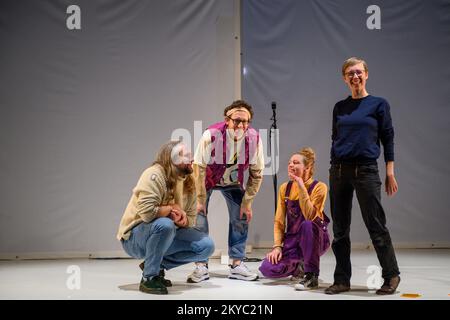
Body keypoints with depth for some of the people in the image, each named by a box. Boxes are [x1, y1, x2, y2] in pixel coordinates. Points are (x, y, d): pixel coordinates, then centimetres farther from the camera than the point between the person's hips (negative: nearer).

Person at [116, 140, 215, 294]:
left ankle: (157, 264, 5)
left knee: (206, 245, -7)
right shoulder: (154, 175, -22)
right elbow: (146, 212, -34)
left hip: (164, 235, 7)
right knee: (165, 224, -39)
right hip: (135, 237, -7)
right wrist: (172, 209, -17)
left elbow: (190, 219, 5)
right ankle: (149, 278, -18)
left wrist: (181, 219, -18)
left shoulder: (189, 182, 1)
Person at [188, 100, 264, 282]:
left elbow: (256, 173, -12)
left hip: (233, 181, 3)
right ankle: (201, 267, -4)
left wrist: (247, 203, -11)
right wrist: (200, 199, -21)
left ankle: (237, 265, 8)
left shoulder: (254, 138, -25)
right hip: (206, 179, -3)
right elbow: (198, 167, -24)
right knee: (199, 214, -13)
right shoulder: (211, 135, -34)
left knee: (241, 217, -4)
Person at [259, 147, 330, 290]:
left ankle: (312, 276, -21)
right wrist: (277, 246, -10)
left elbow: (309, 217, -26)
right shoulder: (284, 188, 2)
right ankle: (298, 266, 15)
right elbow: (279, 221, 2)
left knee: (307, 224, -38)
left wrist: (301, 187, -25)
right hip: (292, 239, 4)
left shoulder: (319, 187, -12)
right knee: (268, 269, -19)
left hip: (315, 239, -4)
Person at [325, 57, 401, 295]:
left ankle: (391, 276, 17)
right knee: (340, 229, 6)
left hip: (366, 170, -4)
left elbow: (388, 139, 2)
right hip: (339, 171, 4)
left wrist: (390, 173, -3)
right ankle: (342, 280, 16)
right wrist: (333, 169, 13)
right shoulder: (340, 107, 12)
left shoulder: (378, 104, 2)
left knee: (376, 226, 0)